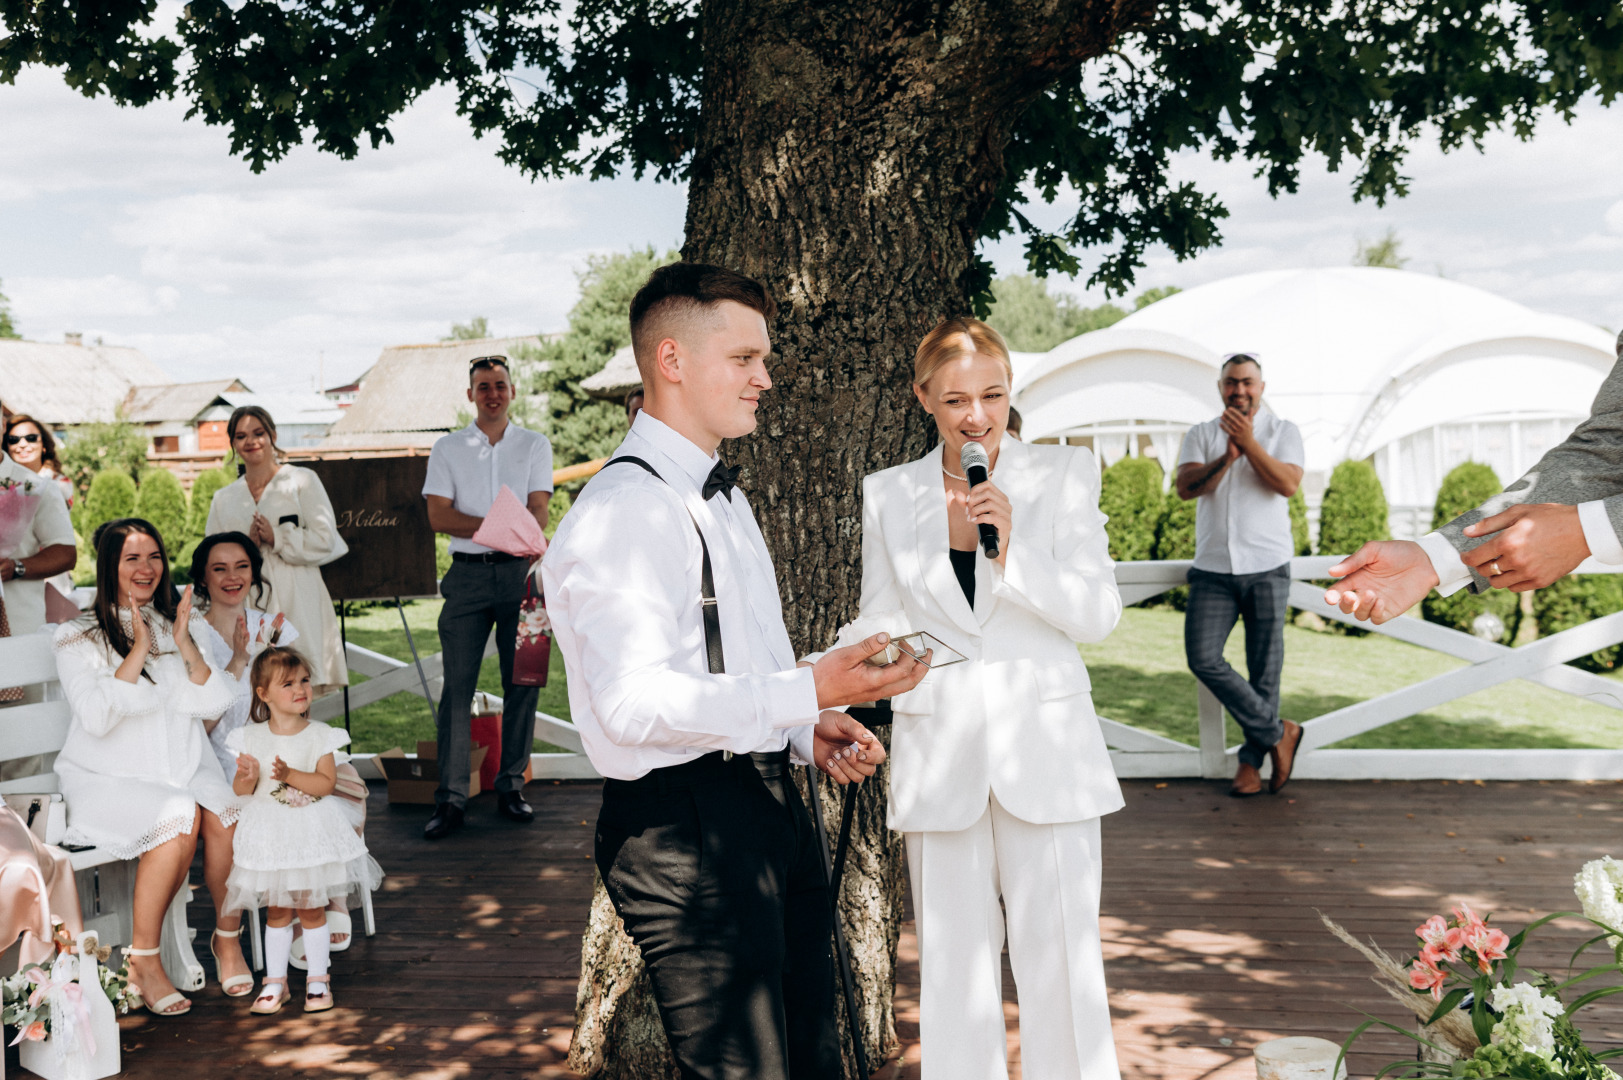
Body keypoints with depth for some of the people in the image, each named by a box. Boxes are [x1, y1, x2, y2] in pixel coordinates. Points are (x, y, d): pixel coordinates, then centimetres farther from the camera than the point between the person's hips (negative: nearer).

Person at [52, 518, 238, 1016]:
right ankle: (143, 958, -20)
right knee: (179, 815, -32)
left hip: (182, 767, 4)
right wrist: (139, 649, -16)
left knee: (221, 813, -28)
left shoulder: (177, 626, 14)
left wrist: (184, 644, -9)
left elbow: (215, 703, 4)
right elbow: (97, 718, -15)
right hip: (110, 779, -4)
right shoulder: (78, 638, 0)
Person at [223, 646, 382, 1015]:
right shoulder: (251, 738, -1)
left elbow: (326, 782, -12)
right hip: (269, 834, 1)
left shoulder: (319, 736, -4)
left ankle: (318, 980, 17)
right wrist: (248, 778, -21)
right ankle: (275, 982, 21)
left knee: (311, 908, 5)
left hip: (311, 830, -1)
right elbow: (239, 789, 0)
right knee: (276, 909, 9)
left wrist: (290, 775, -24)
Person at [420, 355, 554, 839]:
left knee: (521, 682, 1)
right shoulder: (447, 448, 11)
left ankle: (511, 786, 11)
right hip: (468, 574, 0)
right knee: (457, 685, -4)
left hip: (520, 573, 1)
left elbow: (539, 514, 1)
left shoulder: (535, 445, 11)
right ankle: (450, 798, -2)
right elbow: (439, 516, 0)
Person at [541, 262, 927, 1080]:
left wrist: (809, 732, 6)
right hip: (683, 822, -10)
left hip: (768, 805, 10)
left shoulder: (721, 496, 18)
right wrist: (806, 695, -25)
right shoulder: (622, 508, -16)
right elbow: (636, 701, -25)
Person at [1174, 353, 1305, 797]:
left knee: (1264, 668, 1)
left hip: (1267, 567, -1)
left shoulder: (1283, 431, 7)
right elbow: (1185, 487, -5)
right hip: (1213, 569, 2)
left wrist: (1248, 443, -18)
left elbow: (1288, 484, -10)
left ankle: (1251, 760, 15)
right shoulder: (1200, 435, 11)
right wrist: (1226, 458, -20)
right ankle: (1277, 733, 4)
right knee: (1203, 659, -10)